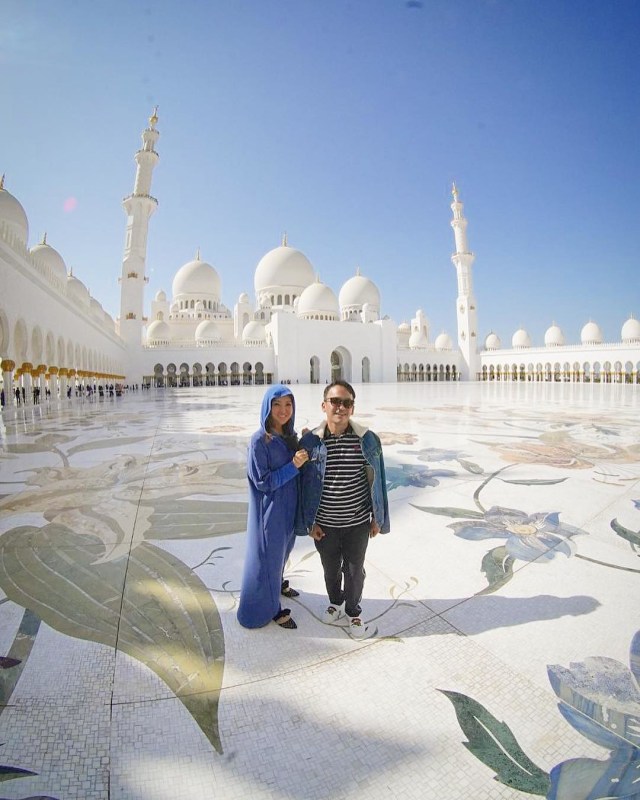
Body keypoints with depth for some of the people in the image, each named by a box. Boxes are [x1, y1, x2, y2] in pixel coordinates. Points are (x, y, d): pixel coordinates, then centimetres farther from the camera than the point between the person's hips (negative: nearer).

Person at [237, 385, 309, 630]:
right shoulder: (259, 441, -22)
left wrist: (304, 451, -5)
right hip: (270, 510, -7)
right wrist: (294, 465, -27)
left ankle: (278, 584, 52)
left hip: (289, 506, 7)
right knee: (269, 554, 10)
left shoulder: (289, 436, -1)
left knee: (283, 549, 26)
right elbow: (262, 481, -21)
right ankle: (271, 608, 30)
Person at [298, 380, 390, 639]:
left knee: (354, 570, 15)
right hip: (324, 524, 1)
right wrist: (310, 521, -2)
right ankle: (335, 602, 50)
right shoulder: (311, 441, -11)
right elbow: (305, 484, -3)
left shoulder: (367, 440, -11)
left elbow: (377, 481, -2)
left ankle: (353, 611, 42)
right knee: (331, 568, 21)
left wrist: (378, 518, 1)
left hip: (358, 523, 0)